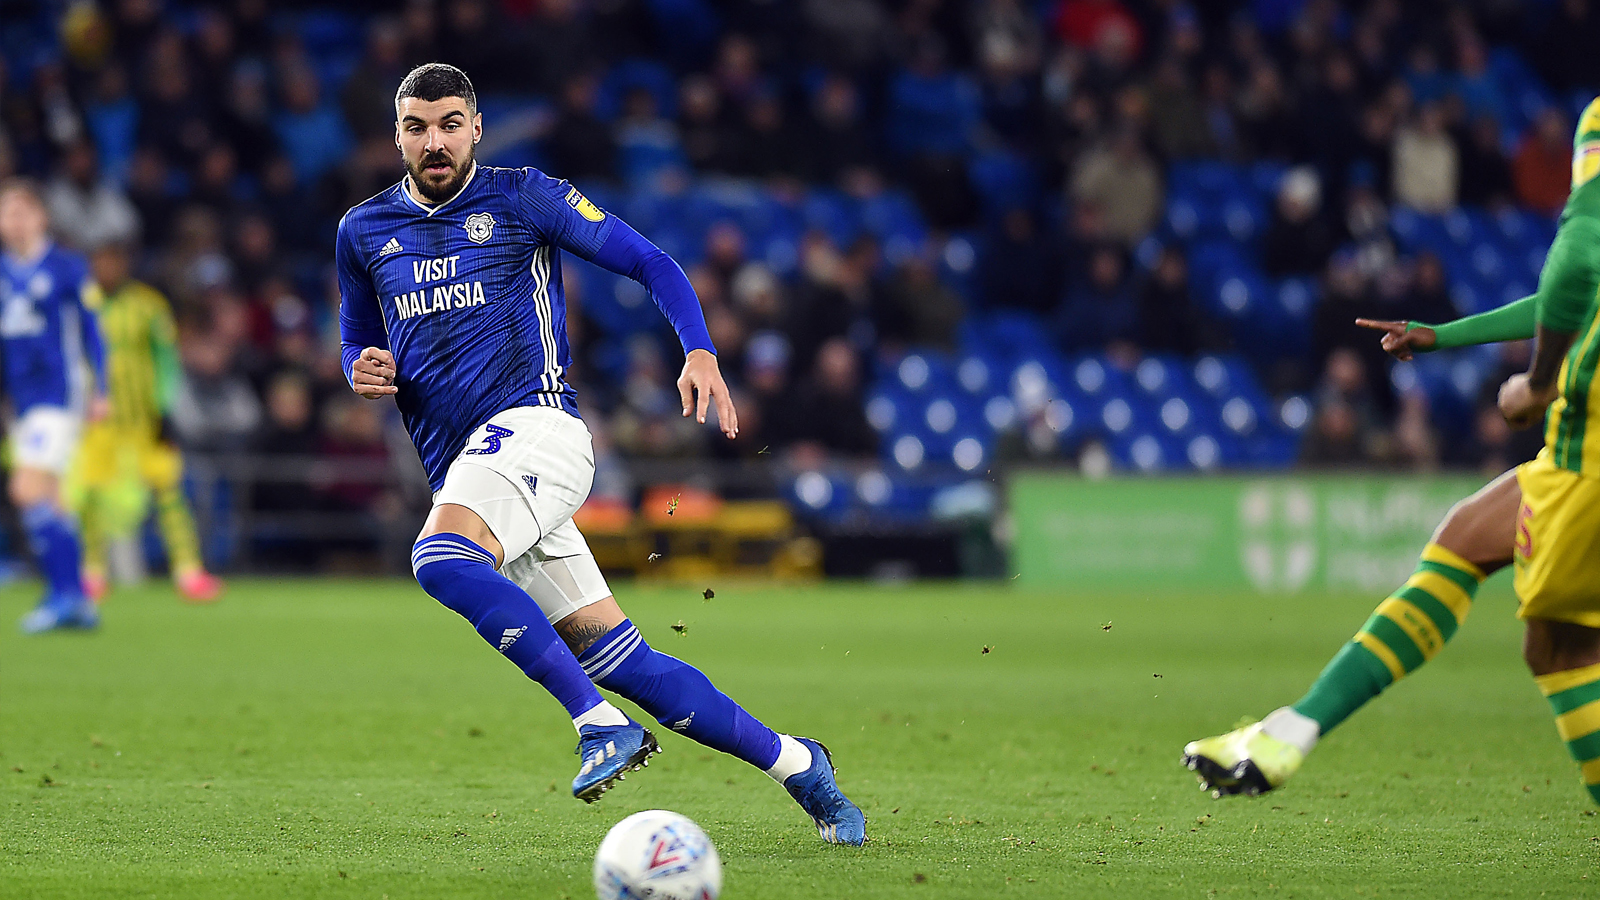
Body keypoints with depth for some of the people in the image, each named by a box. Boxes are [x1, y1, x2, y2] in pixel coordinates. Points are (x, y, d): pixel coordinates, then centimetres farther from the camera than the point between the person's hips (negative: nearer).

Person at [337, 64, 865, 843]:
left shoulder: (519, 198, 3)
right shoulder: (363, 233, 16)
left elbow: (648, 262, 4)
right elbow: (359, 347, 28)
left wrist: (699, 354, -13)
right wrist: (365, 374, 3)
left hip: (531, 422, -5)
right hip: (462, 469, 5)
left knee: (441, 556, -35)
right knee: (620, 660, -1)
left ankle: (601, 722, -31)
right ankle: (794, 763, 11)